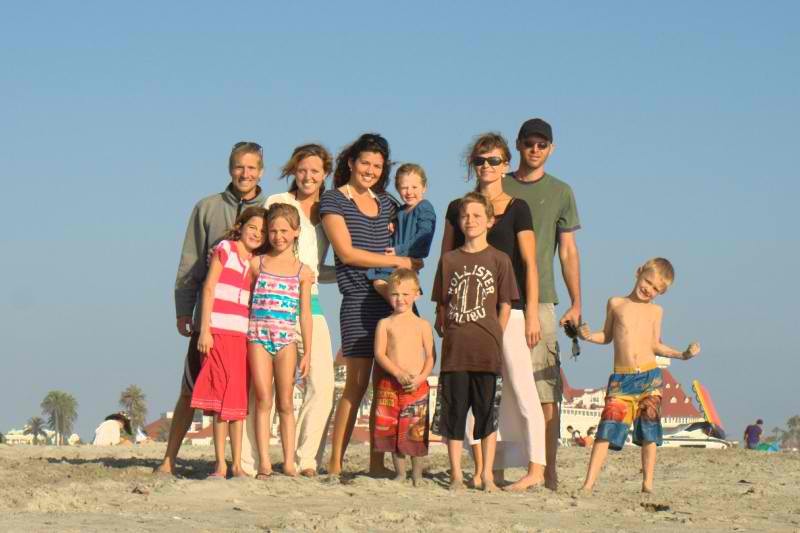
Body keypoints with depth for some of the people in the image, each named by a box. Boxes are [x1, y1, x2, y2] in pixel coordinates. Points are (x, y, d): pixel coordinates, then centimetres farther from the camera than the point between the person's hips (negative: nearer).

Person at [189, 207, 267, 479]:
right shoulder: (224, 249, 2)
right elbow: (209, 288, -2)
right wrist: (205, 330, -9)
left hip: (244, 336, 4)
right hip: (219, 333, -4)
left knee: (238, 399, 5)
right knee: (221, 396, -6)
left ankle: (237, 465, 7)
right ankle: (220, 464, -3)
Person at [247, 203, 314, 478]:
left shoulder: (302, 271, 8)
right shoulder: (256, 264, 8)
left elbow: (305, 314, 8)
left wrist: (307, 352, 5)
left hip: (286, 339, 1)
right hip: (258, 336, 0)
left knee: (285, 403, 3)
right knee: (263, 400, -6)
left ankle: (289, 462, 5)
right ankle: (264, 463, -7)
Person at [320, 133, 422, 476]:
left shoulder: (384, 203, 18)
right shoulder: (334, 201, 0)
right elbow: (347, 253, -8)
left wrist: (407, 261, 6)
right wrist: (398, 262, -6)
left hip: (391, 299, 6)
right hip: (360, 301, -6)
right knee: (357, 384, -8)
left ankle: (377, 463, 7)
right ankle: (335, 463, -1)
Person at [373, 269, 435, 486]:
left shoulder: (422, 325, 8)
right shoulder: (385, 324, 8)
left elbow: (430, 357, 5)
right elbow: (379, 354, -1)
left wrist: (420, 378, -11)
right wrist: (398, 373, -14)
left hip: (417, 385, -1)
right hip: (390, 384, 1)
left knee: (416, 431, -3)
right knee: (392, 431, 3)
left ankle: (417, 474, 8)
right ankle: (399, 472, 16)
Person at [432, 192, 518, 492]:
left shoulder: (499, 260, 2)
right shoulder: (449, 260, 9)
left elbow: (505, 305, 2)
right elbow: (442, 304, 11)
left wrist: (493, 338, -3)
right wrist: (450, 335, 2)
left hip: (486, 351, -2)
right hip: (454, 351, 2)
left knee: (487, 412, 2)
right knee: (453, 412, 3)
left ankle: (487, 475, 9)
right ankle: (456, 475, 10)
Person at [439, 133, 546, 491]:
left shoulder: (517, 209, 2)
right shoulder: (457, 208, 12)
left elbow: (529, 263, -1)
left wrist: (532, 313, -8)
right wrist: (442, 309, 9)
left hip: (508, 308, -4)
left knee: (520, 388, -7)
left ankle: (535, 467, -8)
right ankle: (483, 468, 6)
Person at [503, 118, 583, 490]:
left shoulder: (560, 193, 12)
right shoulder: (498, 188, 12)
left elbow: (568, 252, 12)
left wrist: (576, 303, 4)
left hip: (540, 301, -1)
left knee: (546, 392, -8)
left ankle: (548, 472, -6)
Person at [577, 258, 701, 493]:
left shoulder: (655, 311, 10)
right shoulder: (616, 304, 8)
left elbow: (654, 345, 15)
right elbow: (607, 336, 15)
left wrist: (682, 354, 5)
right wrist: (589, 336, -4)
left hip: (649, 376, 1)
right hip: (622, 379, -1)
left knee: (648, 433, 2)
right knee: (607, 429, -10)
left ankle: (648, 483, 8)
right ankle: (589, 483, -10)